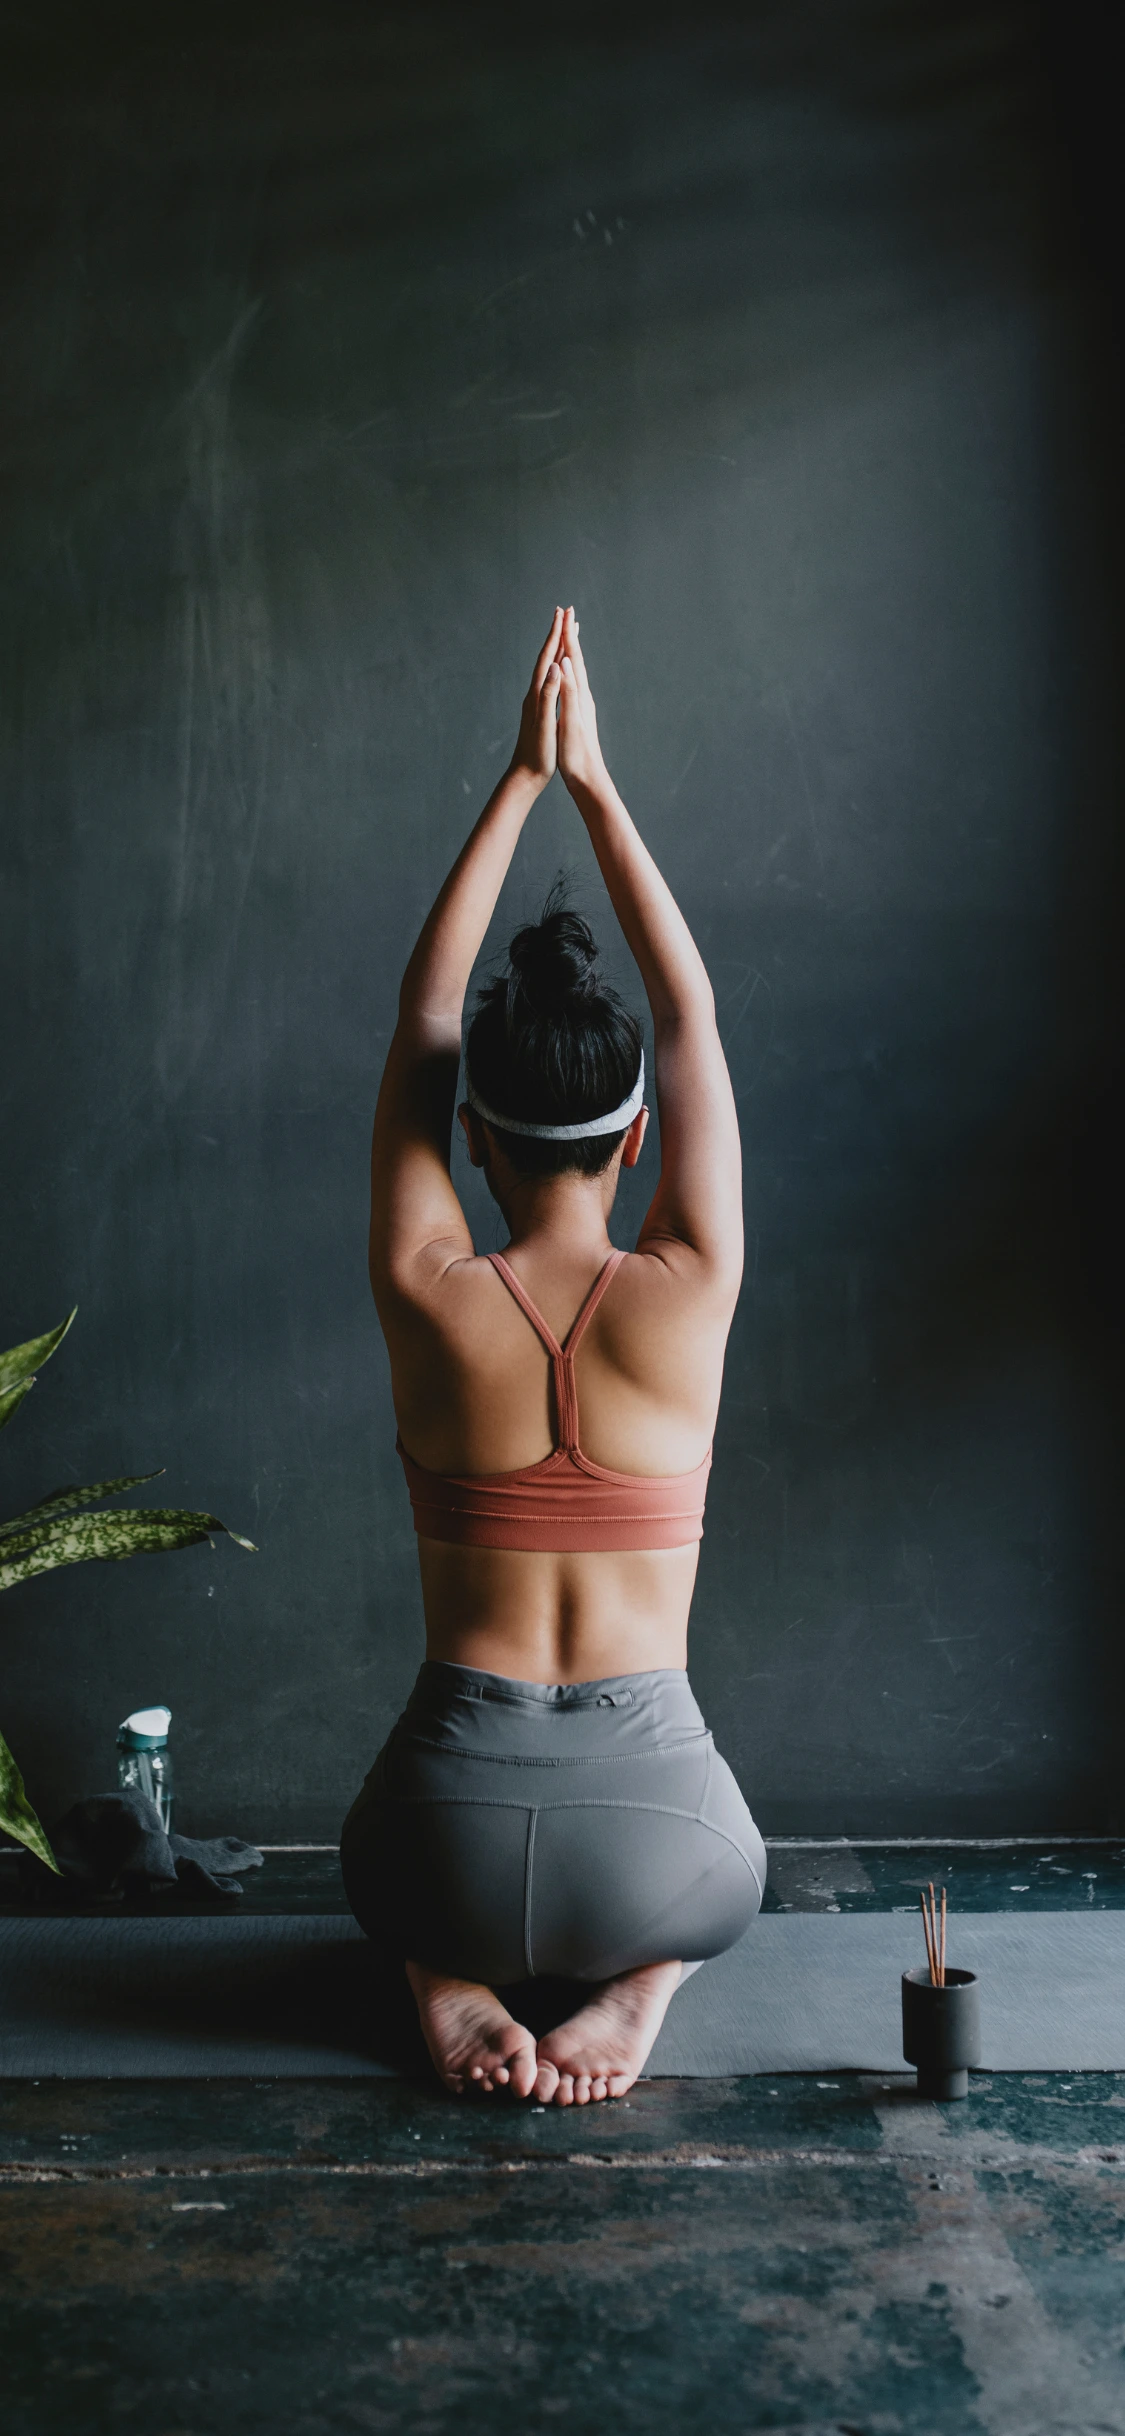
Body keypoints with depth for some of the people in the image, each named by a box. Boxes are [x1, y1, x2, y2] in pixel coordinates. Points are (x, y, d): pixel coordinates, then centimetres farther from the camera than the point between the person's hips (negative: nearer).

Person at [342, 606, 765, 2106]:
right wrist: (594, 786, 9)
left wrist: (521, 781, 8)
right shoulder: (687, 1301, -9)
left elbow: (421, 1011, 4)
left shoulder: (428, 1301, -8)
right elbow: (693, 1011, 4)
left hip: (454, 1837, 1)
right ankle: (634, 1988, 5)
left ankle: (448, 1981, 5)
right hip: (652, 1843, 0)